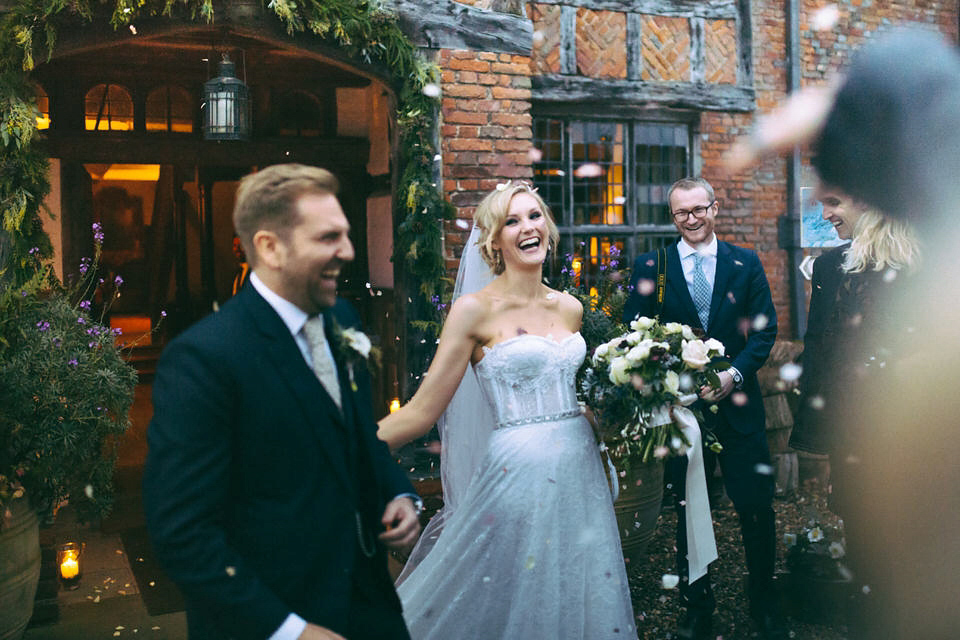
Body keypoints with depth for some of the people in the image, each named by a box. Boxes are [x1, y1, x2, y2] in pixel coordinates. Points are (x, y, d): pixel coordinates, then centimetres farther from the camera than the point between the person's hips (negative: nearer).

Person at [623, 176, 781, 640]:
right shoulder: (649, 267, 2)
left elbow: (765, 329, 2)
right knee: (688, 512, 10)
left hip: (737, 402, 1)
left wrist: (734, 372, -14)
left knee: (756, 507, 5)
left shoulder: (746, 263, 6)